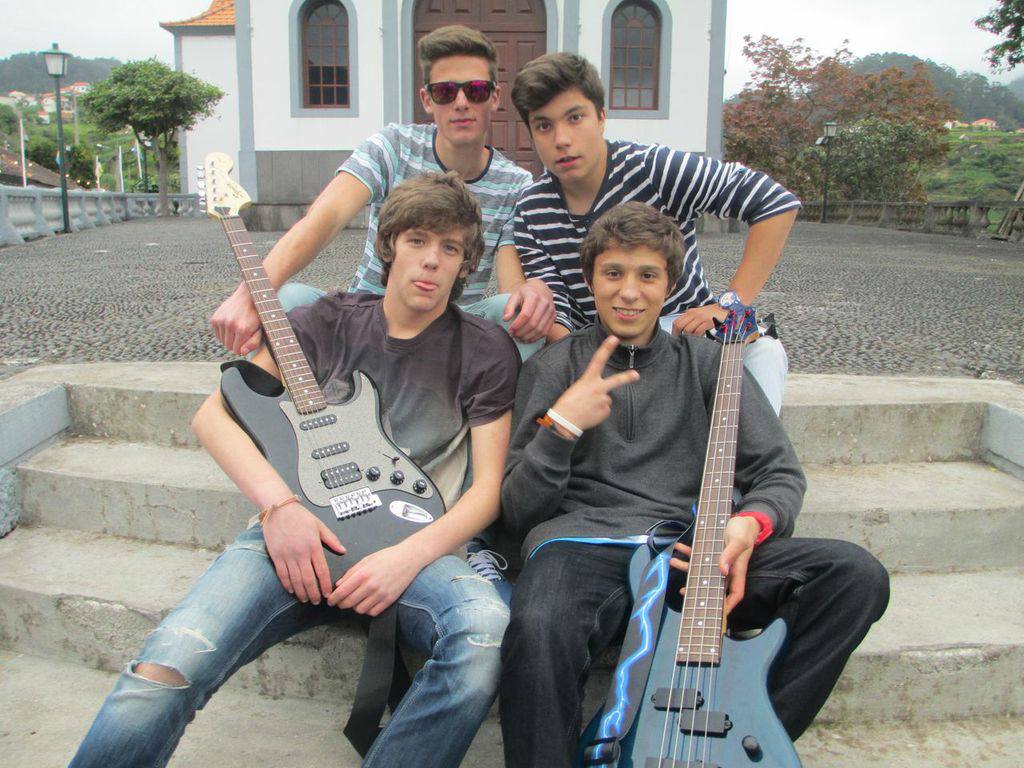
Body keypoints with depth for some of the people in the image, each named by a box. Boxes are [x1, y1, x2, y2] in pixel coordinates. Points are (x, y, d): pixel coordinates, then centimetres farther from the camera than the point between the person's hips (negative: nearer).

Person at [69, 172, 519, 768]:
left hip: (411, 544, 0)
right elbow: (214, 414, 6)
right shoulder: (331, 322, 10)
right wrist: (279, 505, -12)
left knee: (488, 632, -34)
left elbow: (488, 486, 3)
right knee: (167, 669, -27)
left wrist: (409, 556, -15)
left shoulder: (486, 351, 7)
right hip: (299, 536, 1)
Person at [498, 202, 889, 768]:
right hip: (583, 544, -2)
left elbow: (781, 473, 12)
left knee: (857, 575, -19)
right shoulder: (554, 366, 12)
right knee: (538, 630, -38)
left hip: (695, 548, 3)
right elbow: (517, 511, 7)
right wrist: (561, 426, -9)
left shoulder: (705, 361, 18)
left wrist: (751, 524, -11)